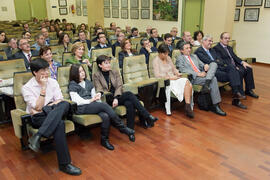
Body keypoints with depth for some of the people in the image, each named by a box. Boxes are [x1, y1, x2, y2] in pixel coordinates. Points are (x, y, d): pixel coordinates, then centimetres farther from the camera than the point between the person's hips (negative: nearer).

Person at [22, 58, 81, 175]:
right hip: (38, 117, -4)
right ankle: (64, 164, -31)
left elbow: (59, 100, 4)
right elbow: (38, 107, -11)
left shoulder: (52, 82, 10)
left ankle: (37, 137, -38)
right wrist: (43, 88, -14)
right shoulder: (27, 88, -3)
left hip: (54, 113, 4)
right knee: (59, 124, -37)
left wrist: (45, 107, -14)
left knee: (64, 104, -33)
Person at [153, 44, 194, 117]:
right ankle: (188, 107, -23)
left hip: (173, 78, 6)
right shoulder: (156, 60, -4)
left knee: (189, 85, -25)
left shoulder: (168, 58, 15)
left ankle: (188, 107, -26)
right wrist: (170, 77, -17)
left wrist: (177, 73, -1)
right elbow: (157, 75, -14)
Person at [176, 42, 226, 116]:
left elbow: (201, 64, 23)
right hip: (193, 78, -6)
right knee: (213, 79, -27)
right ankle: (215, 106, -25)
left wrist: (205, 66, -5)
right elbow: (182, 70, -9)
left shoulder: (194, 56, 30)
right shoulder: (180, 58, 7)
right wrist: (198, 74, -17)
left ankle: (206, 83, -38)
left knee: (214, 64, -17)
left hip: (202, 75, 7)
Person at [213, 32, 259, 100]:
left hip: (235, 65, 9)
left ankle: (249, 90, -4)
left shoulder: (230, 48, 24)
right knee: (240, 71, -30)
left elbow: (235, 57, 16)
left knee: (248, 69, -12)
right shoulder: (216, 48, -5)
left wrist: (243, 62, -5)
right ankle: (240, 93, -19)